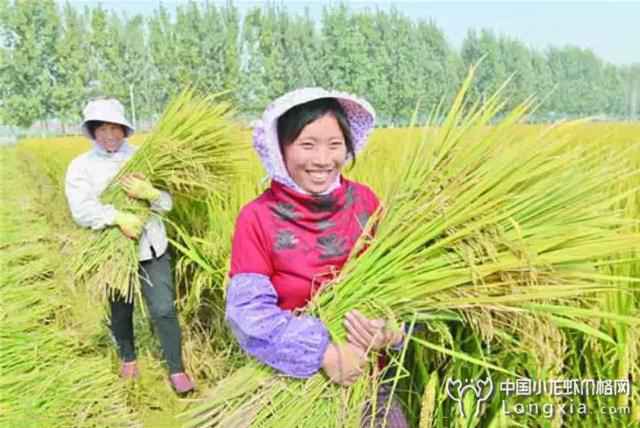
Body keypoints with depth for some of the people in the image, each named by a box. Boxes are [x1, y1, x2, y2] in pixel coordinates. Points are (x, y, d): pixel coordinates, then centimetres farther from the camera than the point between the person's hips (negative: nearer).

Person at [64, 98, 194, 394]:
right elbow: (81, 210, -16)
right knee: (121, 310, 18)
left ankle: (176, 370, 10)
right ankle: (128, 359, 42)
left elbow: (167, 203, -3)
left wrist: (148, 192, -24)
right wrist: (118, 217, -29)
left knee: (164, 309, -3)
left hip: (151, 248, 0)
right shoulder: (81, 166, -3)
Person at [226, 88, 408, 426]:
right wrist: (323, 352, -26)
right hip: (290, 379, -2)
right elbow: (248, 310, -18)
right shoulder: (257, 218, -14)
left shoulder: (365, 201, -6)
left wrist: (391, 331, -22)